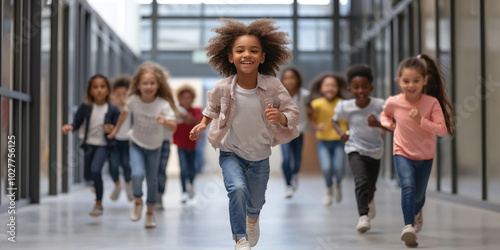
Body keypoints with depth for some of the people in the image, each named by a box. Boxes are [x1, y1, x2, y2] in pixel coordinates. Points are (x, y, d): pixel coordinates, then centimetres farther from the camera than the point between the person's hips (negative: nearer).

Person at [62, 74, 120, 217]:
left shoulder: (113, 110, -12)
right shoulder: (85, 107, -7)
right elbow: (77, 122, -3)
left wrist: (110, 129, -25)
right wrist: (69, 127, -24)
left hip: (104, 145, -4)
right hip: (89, 144, 4)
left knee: (95, 169, -27)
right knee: (87, 176, 14)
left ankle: (99, 204, -11)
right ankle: (99, 184, 55)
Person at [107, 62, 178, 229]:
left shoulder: (163, 105, -26)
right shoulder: (134, 100, -19)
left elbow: (174, 127, -37)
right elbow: (125, 113, 2)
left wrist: (165, 122, -58)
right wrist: (116, 130, 15)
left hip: (154, 147, 0)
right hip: (136, 144, 0)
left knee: (152, 180, 7)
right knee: (137, 174, -20)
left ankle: (150, 212, 29)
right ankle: (137, 202, 9)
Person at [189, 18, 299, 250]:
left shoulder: (273, 86, -22)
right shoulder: (223, 88, -19)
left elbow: (293, 112, -16)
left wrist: (280, 116, -35)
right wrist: (204, 123, -3)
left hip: (260, 155, 1)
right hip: (231, 153, -1)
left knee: (256, 201, 19)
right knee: (238, 189, -29)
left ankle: (253, 218, 58)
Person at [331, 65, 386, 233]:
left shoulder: (379, 105, -16)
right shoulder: (345, 107, -12)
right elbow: (334, 121, 7)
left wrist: (378, 124, -39)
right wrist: (341, 133, -13)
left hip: (375, 151, 2)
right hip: (355, 149, -1)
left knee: (371, 186, 15)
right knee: (361, 181, -27)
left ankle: (369, 201, 51)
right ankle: (363, 216, -27)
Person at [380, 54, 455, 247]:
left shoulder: (432, 103, -20)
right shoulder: (393, 102, -14)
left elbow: (442, 130, -23)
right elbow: (384, 114, 10)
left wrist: (421, 120, -35)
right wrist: (388, 124, -10)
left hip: (425, 156, 1)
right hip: (402, 153, -1)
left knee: (419, 194, 16)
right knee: (408, 186, -26)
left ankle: (416, 213, 51)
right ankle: (408, 227, -25)